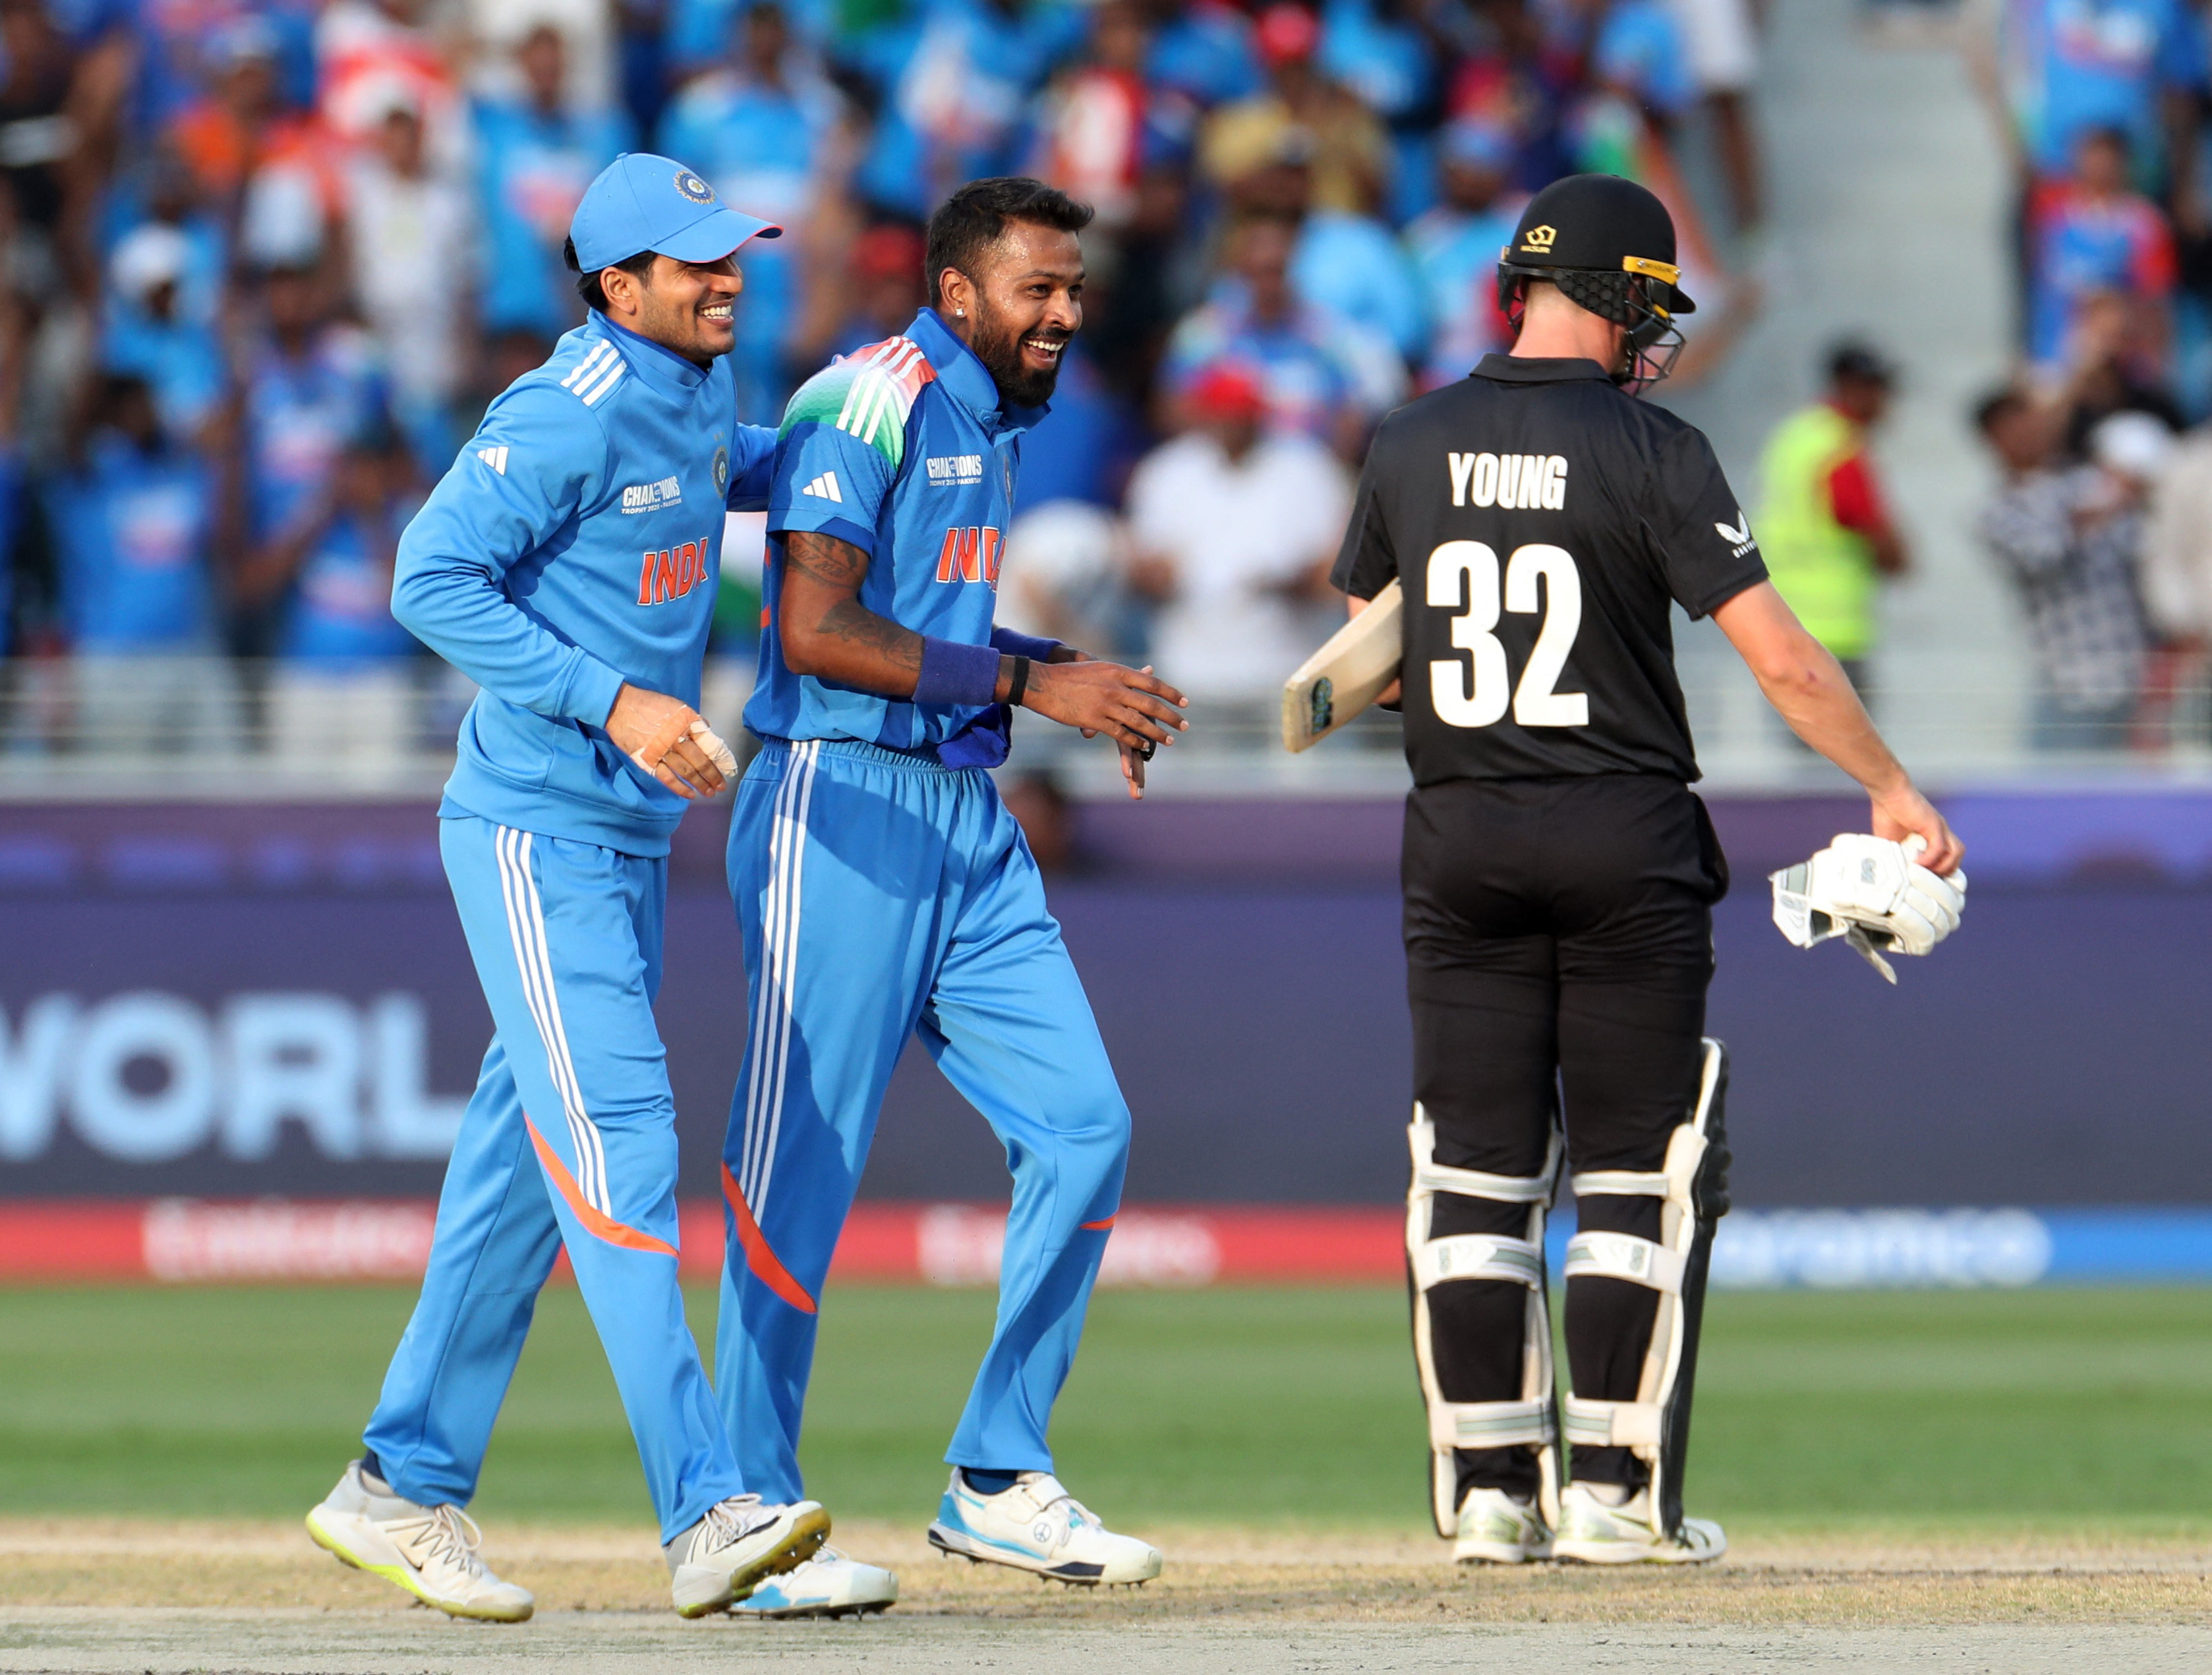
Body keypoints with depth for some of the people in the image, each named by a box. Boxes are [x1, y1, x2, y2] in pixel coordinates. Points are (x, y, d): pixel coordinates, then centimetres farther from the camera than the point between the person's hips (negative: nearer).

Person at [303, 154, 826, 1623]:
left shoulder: (697, 390, 11)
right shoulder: (569, 415, -16)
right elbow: (434, 581, -19)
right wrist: (613, 701, -24)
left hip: (632, 839, 9)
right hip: (537, 833, -9)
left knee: (526, 1168, 12)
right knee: (619, 1153, -15)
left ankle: (405, 1490, 20)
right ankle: (708, 1513, -22)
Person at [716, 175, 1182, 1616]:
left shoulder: (1002, 422, 17)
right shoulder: (871, 403, -11)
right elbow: (816, 632, -20)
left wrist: (1093, 687, 10)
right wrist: (1031, 682, -19)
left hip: (970, 820, 9)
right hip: (843, 809, -9)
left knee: (1083, 1129, 3)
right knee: (806, 1167, -4)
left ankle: (999, 1481, 12)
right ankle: (750, 1518, 3)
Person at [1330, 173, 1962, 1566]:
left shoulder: (1411, 446, 3)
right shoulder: (1650, 450, -10)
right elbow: (1781, 657, -12)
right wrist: (1892, 790, -3)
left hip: (1458, 838, 4)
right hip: (1626, 837, -4)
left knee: (1473, 1172, 7)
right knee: (1639, 1172, 4)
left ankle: (1486, 1489, 5)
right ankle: (1615, 1489, 1)